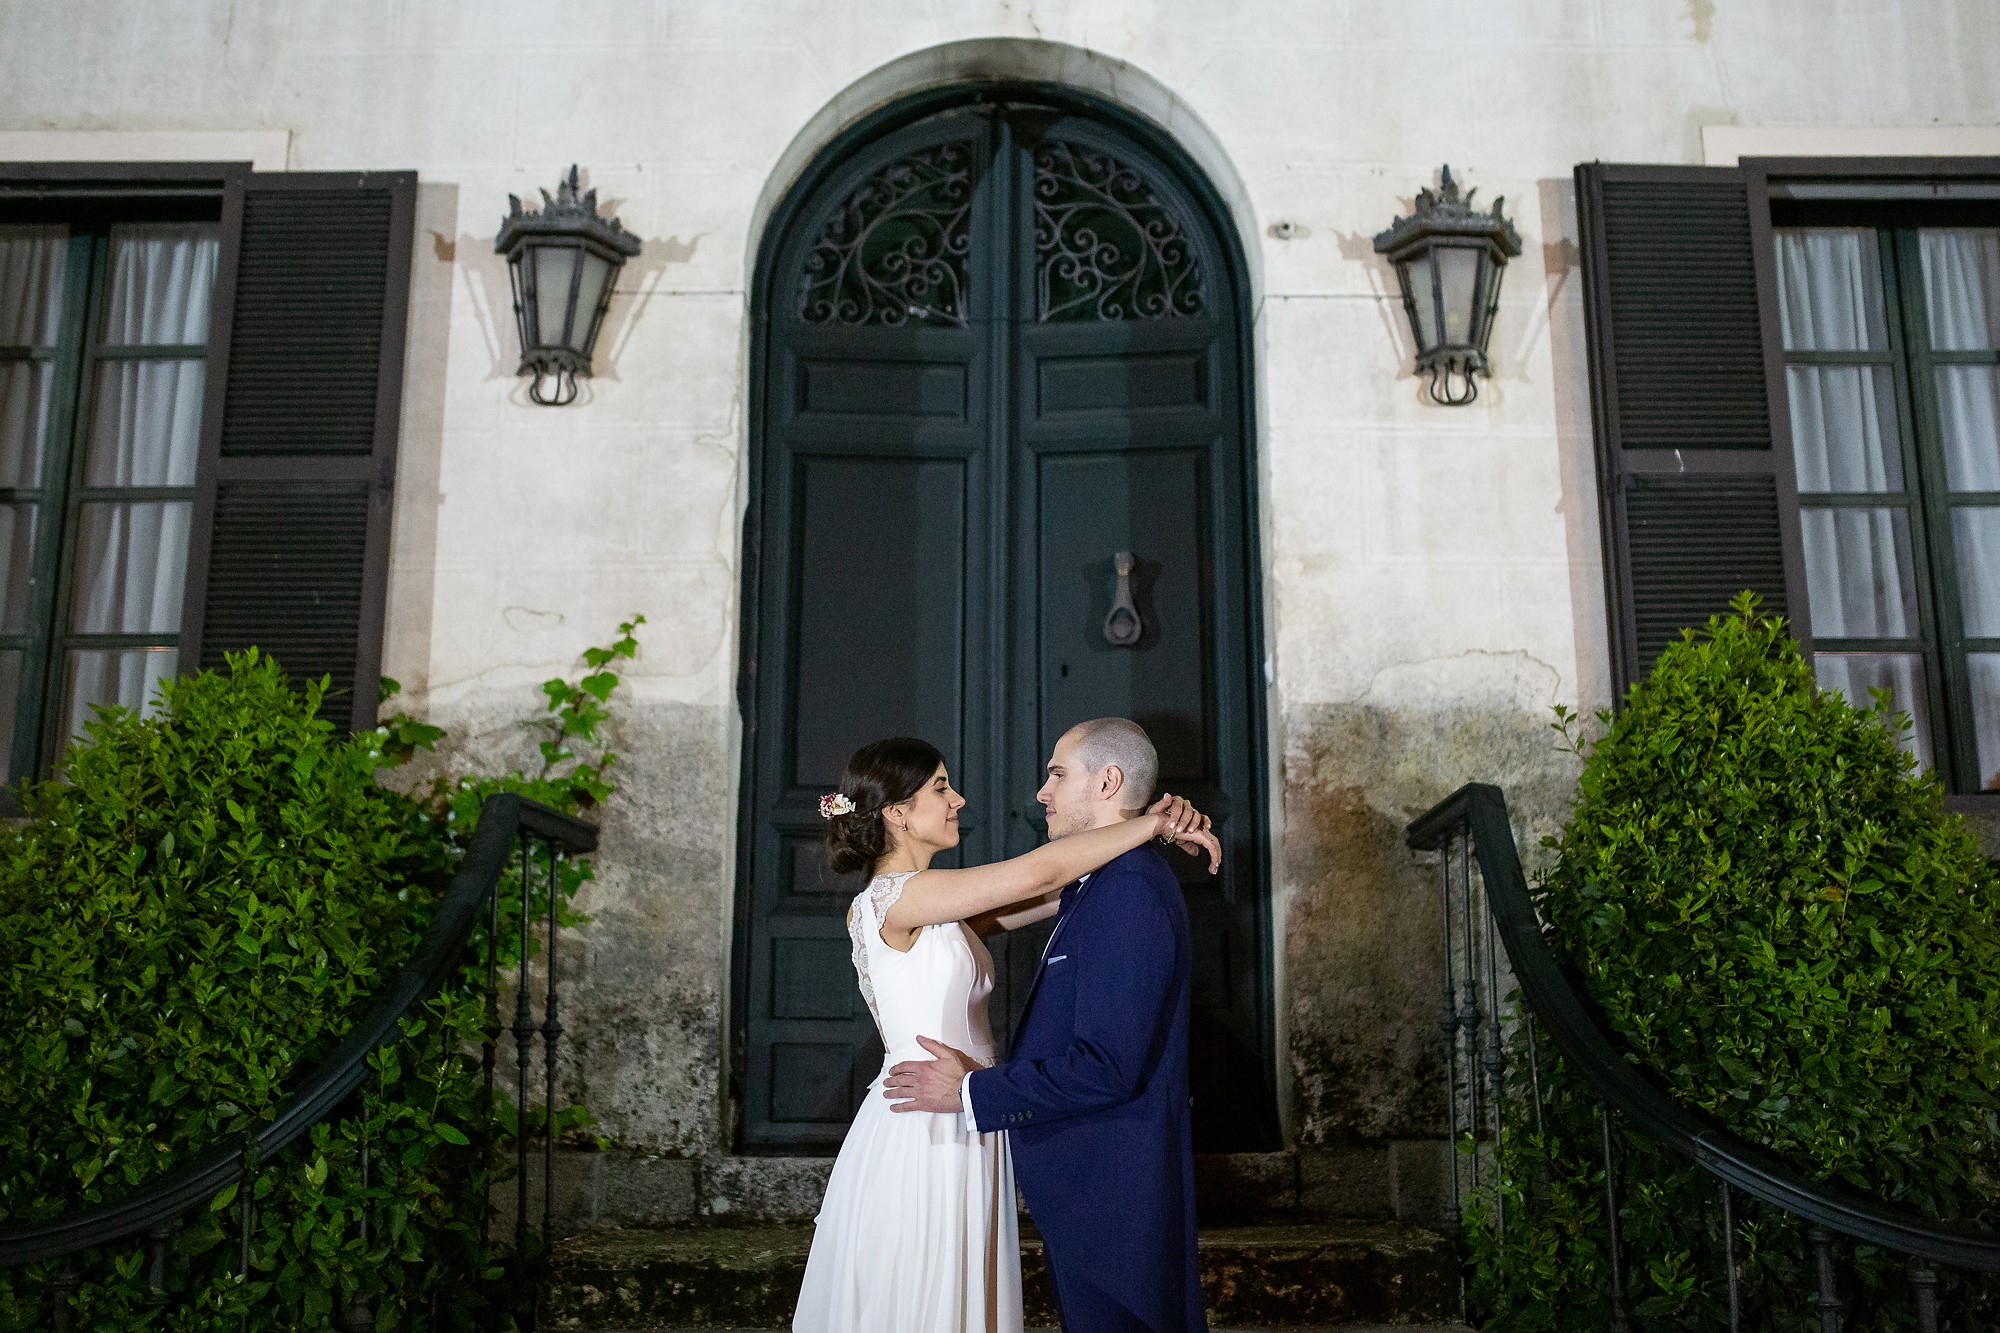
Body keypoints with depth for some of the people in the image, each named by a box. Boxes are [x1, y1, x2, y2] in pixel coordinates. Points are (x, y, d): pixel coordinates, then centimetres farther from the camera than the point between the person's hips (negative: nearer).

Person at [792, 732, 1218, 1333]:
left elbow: (1050, 894, 5)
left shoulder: (932, 909, 11)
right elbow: (1041, 871, -21)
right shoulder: (893, 898, -17)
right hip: (922, 1136, -9)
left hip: (954, 1132, 9)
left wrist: (1152, 825, -5)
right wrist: (1153, 824, -10)